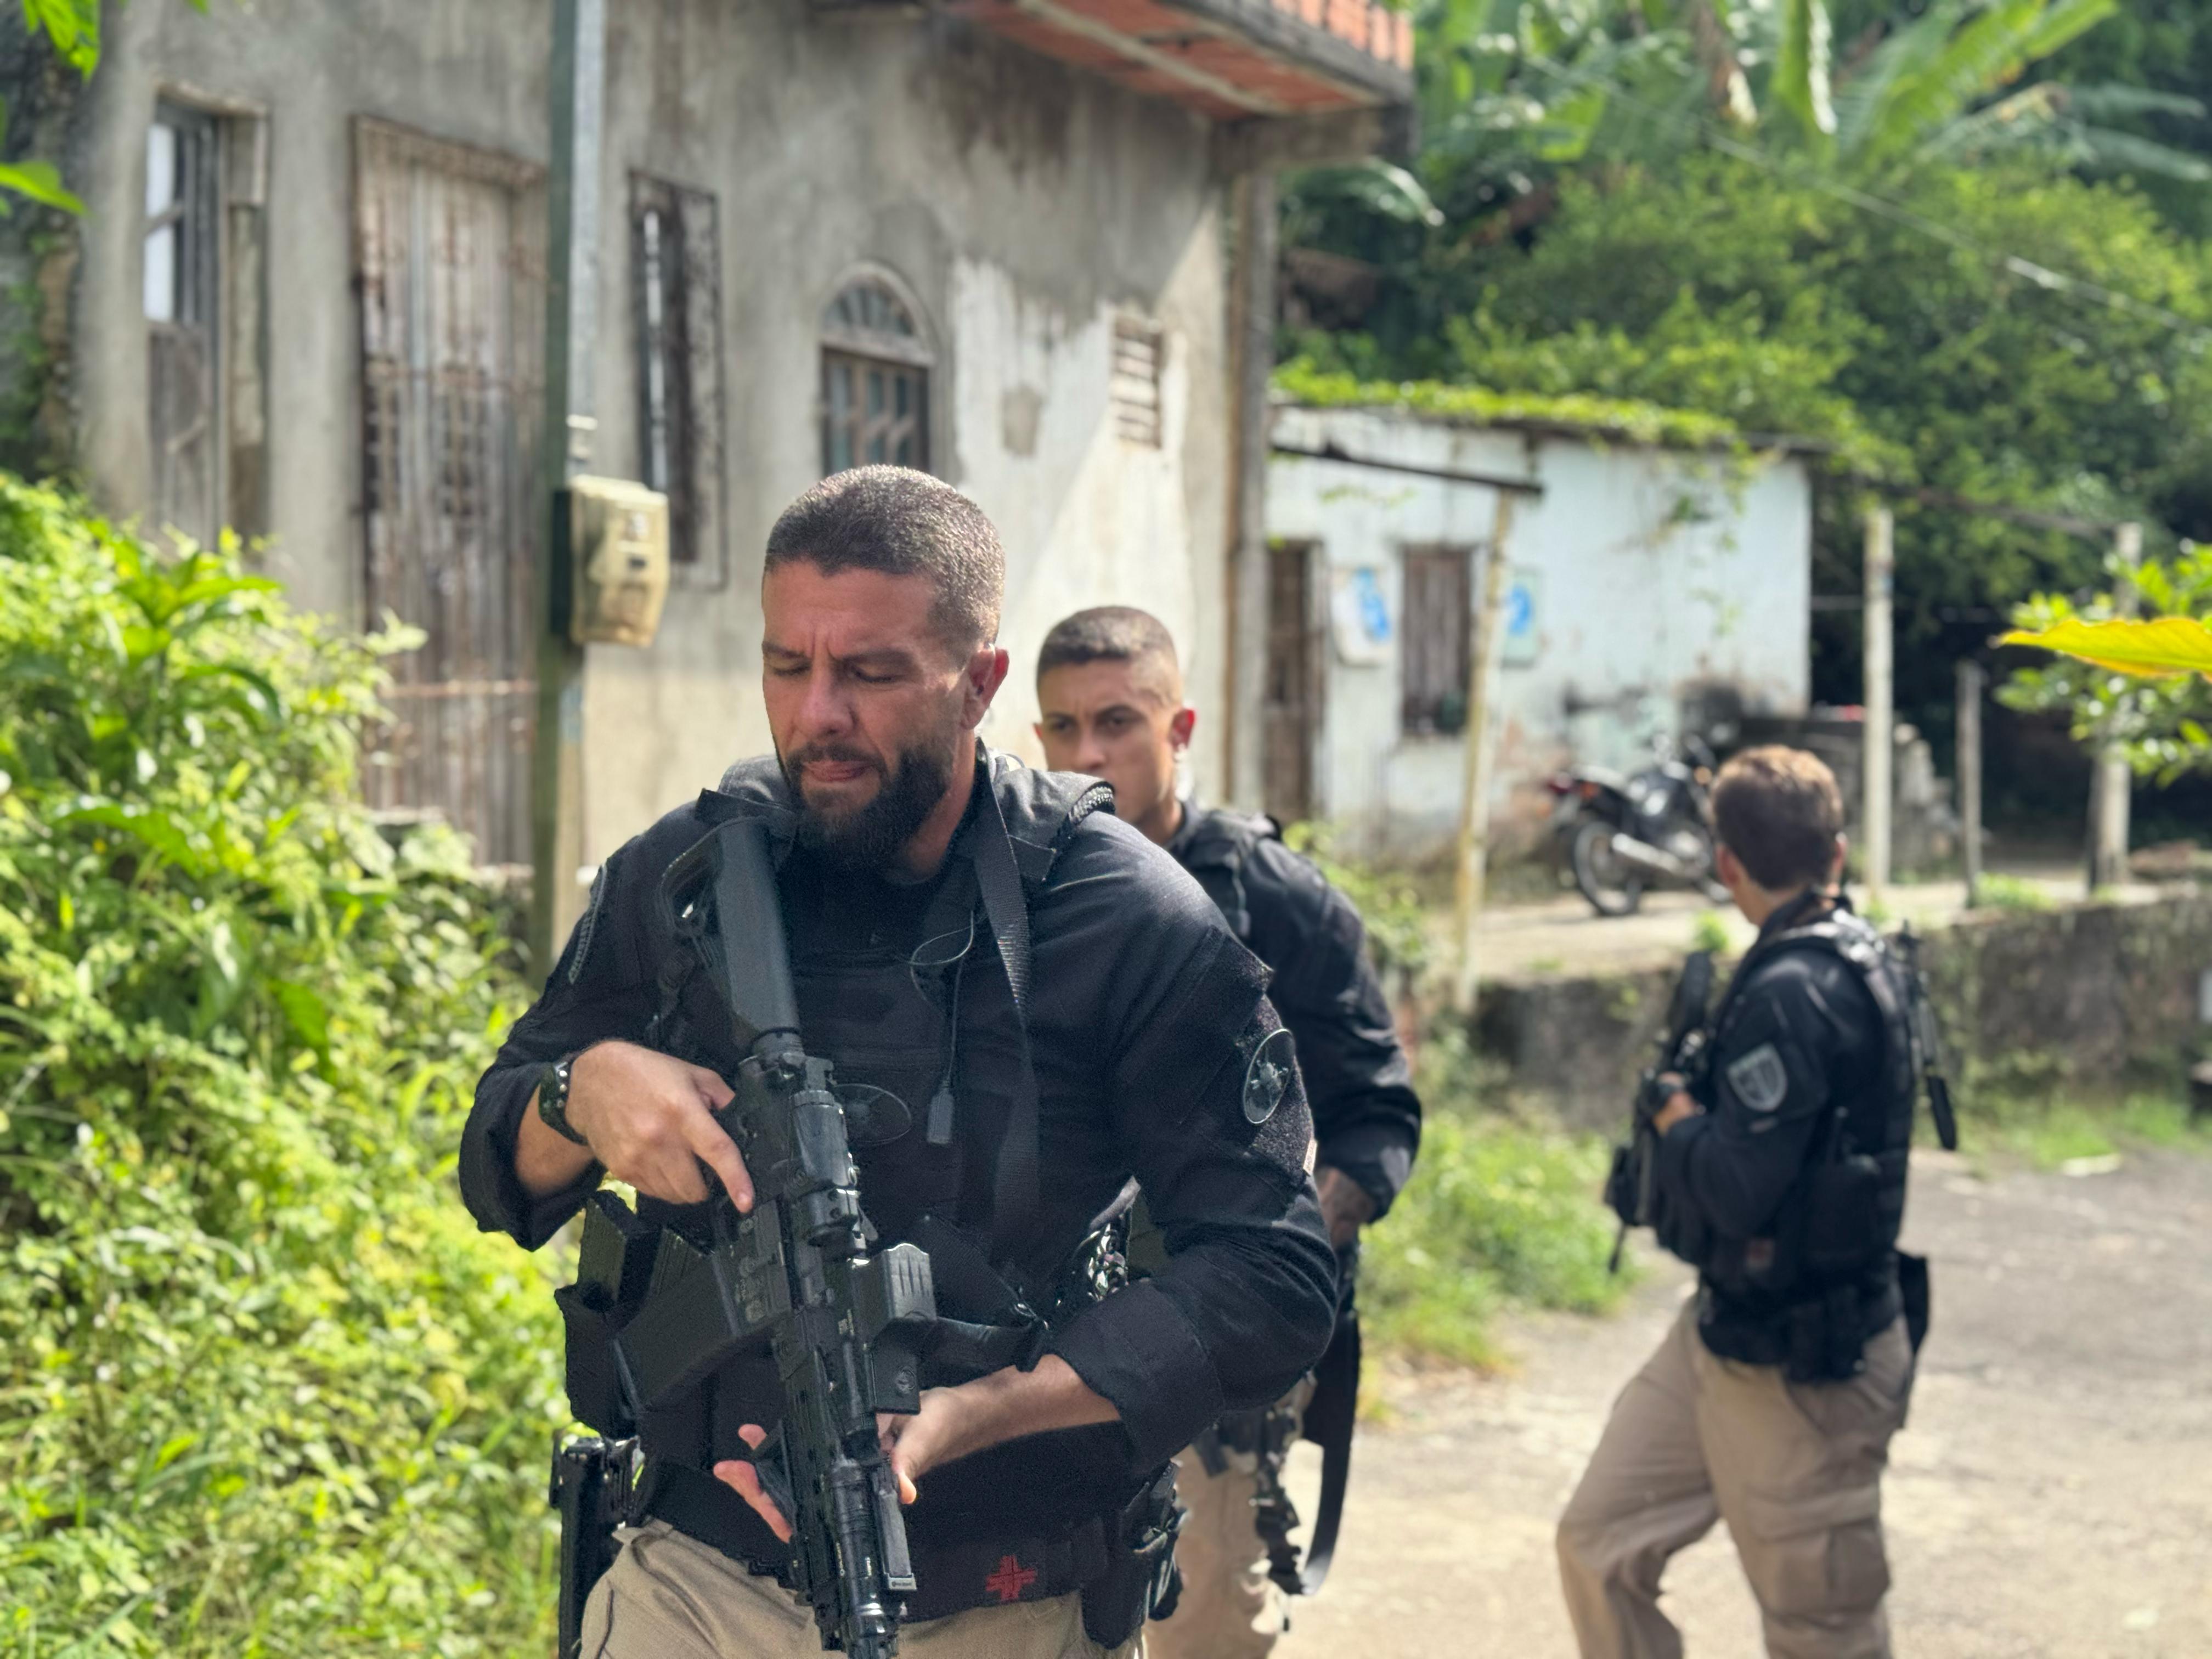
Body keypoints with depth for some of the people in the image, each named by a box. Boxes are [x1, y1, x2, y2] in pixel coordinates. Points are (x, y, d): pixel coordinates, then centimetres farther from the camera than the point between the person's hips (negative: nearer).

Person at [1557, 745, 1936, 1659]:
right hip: (1729, 1330, 10)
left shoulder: (1793, 993, -23)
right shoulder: (1861, 957, 7)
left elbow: (1735, 1189, -27)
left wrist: (1675, 1114, -10)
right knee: (1599, 1545, 12)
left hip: (1798, 1366, -10)